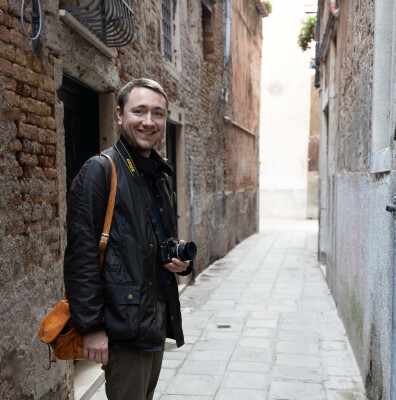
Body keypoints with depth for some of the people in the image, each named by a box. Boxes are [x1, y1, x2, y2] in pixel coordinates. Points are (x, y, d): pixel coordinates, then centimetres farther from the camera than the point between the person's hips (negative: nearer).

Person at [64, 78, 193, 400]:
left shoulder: (159, 176, 14)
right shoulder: (100, 171, -12)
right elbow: (81, 256, -17)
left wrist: (182, 262, 2)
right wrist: (91, 327, -20)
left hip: (159, 314, 8)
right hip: (124, 320, -8)